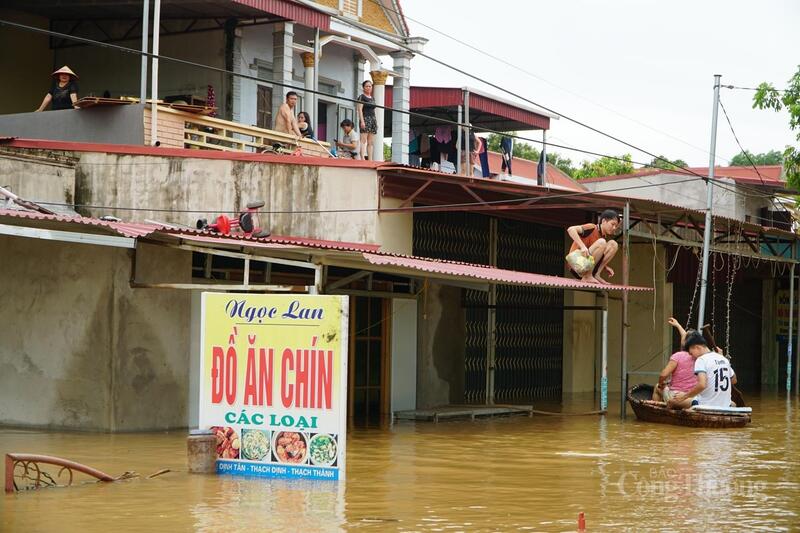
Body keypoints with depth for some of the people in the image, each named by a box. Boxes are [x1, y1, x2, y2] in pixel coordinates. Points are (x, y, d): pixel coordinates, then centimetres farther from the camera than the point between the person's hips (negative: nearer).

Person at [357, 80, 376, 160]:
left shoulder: (372, 98, 21)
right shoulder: (361, 97, 0)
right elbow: (360, 109, -8)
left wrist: (376, 122, 17)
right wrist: (362, 121, -18)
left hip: (373, 119, 7)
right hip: (365, 118, -7)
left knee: (371, 142, 3)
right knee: (364, 140, -13)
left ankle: (370, 159, 1)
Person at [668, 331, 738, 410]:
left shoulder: (701, 360, -13)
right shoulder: (723, 359, 10)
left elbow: (702, 385, -27)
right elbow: (733, 381, 23)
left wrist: (685, 396, -17)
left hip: (706, 406, -7)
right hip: (725, 406, 7)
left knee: (671, 402, 6)